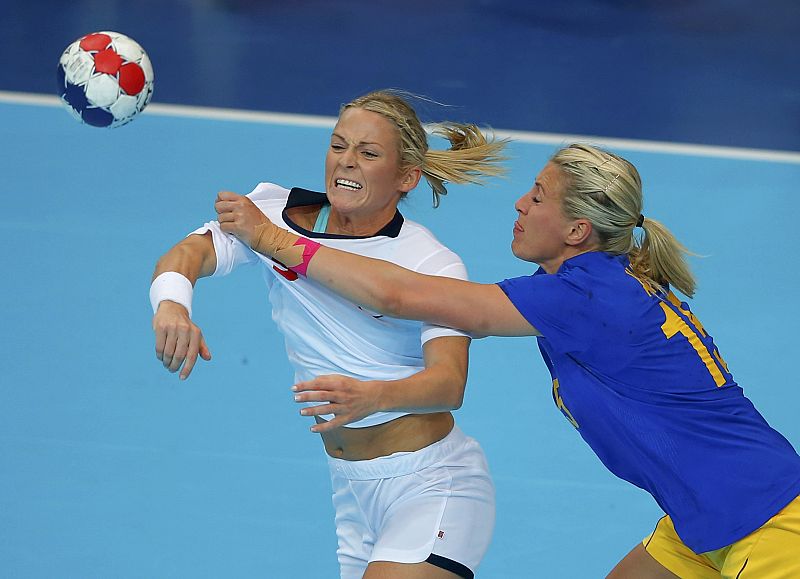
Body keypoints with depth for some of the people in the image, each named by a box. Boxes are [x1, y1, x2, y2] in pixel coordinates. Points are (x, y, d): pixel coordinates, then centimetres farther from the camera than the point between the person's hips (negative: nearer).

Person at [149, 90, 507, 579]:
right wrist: (172, 304, -42)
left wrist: (372, 396, -48)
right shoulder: (273, 213, -4)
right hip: (353, 492, 5)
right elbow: (190, 253, -19)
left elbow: (449, 384, -28)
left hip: (431, 486, -5)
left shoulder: (435, 264, -15)